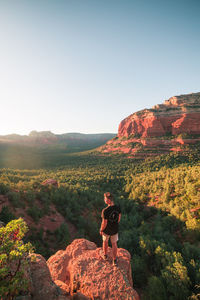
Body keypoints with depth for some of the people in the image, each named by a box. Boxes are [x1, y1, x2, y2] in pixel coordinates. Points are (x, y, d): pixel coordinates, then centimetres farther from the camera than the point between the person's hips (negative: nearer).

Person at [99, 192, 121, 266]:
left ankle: (105, 255, 51)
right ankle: (114, 260, 38)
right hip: (115, 230, 3)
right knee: (114, 244, 24)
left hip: (106, 230, -3)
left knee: (105, 241, 27)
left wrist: (101, 230, -6)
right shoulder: (118, 207, -20)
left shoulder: (105, 211, -36)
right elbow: (119, 218, -3)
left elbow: (104, 223, -26)